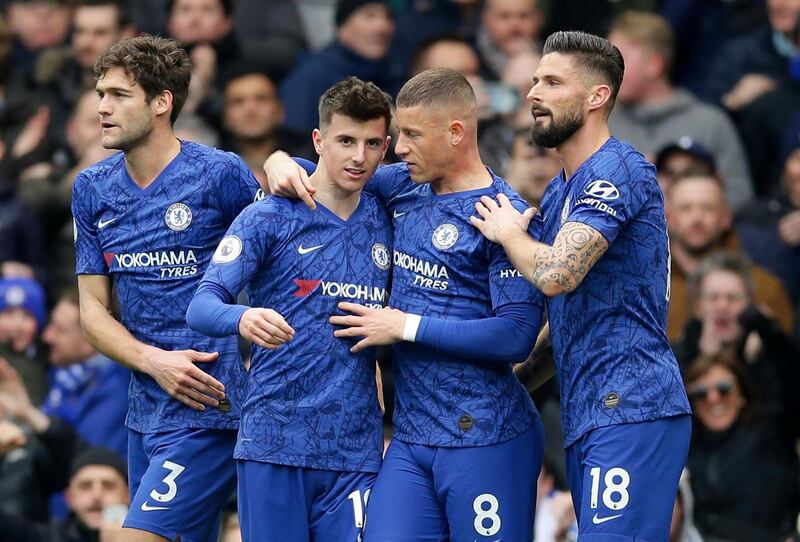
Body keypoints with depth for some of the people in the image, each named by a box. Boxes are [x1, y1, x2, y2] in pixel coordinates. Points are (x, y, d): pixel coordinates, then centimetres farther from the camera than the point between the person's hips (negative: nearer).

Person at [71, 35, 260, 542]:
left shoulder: (222, 174, -8)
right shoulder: (92, 189, 9)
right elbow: (93, 309, 8)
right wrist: (154, 361, -7)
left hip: (210, 408, -6)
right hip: (148, 412, 6)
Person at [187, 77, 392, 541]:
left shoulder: (387, 222, 10)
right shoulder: (269, 218, -2)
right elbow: (201, 306, -10)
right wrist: (242, 318, -32)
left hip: (356, 449, 3)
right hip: (273, 444, -3)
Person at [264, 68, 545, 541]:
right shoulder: (402, 187, 11)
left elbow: (517, 336, -18)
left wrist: (405, 326, -12)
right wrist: (282, 162, 6)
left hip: (485, 442, -6)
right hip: (410, 439, 6)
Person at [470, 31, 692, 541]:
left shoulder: (617, 170, -10)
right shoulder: (559, 192, 20)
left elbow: (557, 274, -23)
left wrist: (509, 233, -4)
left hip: (631, 409, -10)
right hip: (586, 418, 10)